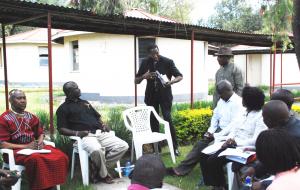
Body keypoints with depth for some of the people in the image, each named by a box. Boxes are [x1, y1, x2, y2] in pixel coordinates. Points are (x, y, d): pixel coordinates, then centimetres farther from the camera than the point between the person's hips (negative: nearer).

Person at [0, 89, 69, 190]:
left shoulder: (31, 117, 14)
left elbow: (40, 133, 22)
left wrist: (40, 143, -3)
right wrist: (26, 146, -15)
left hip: (34, 147, 5)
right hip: (16, 151, -5)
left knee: (61, 156, -20)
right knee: (37, 159, -39)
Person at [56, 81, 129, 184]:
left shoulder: (85, 102, 28)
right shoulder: (63, 108, 9)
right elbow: (61, 129, 0)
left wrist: (103, 125, 9)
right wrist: (77, 133, -16)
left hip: (101, 133, 6)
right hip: (86, 136, -6)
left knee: (123, 146, -14)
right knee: (97, 150, -40)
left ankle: (97, 167, -5)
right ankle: (103, 174, -9)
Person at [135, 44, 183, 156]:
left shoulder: (167, 62, -6)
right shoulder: (145, 63, 2)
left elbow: (179, 76, -3)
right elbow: (136, 81, 6)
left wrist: (171, 81, -24)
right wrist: (144, 76, -17)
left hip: (165, 95, -3)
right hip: (151, 96, 3)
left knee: (168, 119, -11)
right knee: (153, 121, 7)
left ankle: (175, 146, 1)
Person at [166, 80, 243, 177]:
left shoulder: (237, 102, -15)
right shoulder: (222, 100, 12)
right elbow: (215, 116, 15)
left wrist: (218, 135, -18)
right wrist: (210, 131, 1)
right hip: (219, 129, 8)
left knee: (202, 145, -20)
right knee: (201, 143, -10)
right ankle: (181, 169, -10)